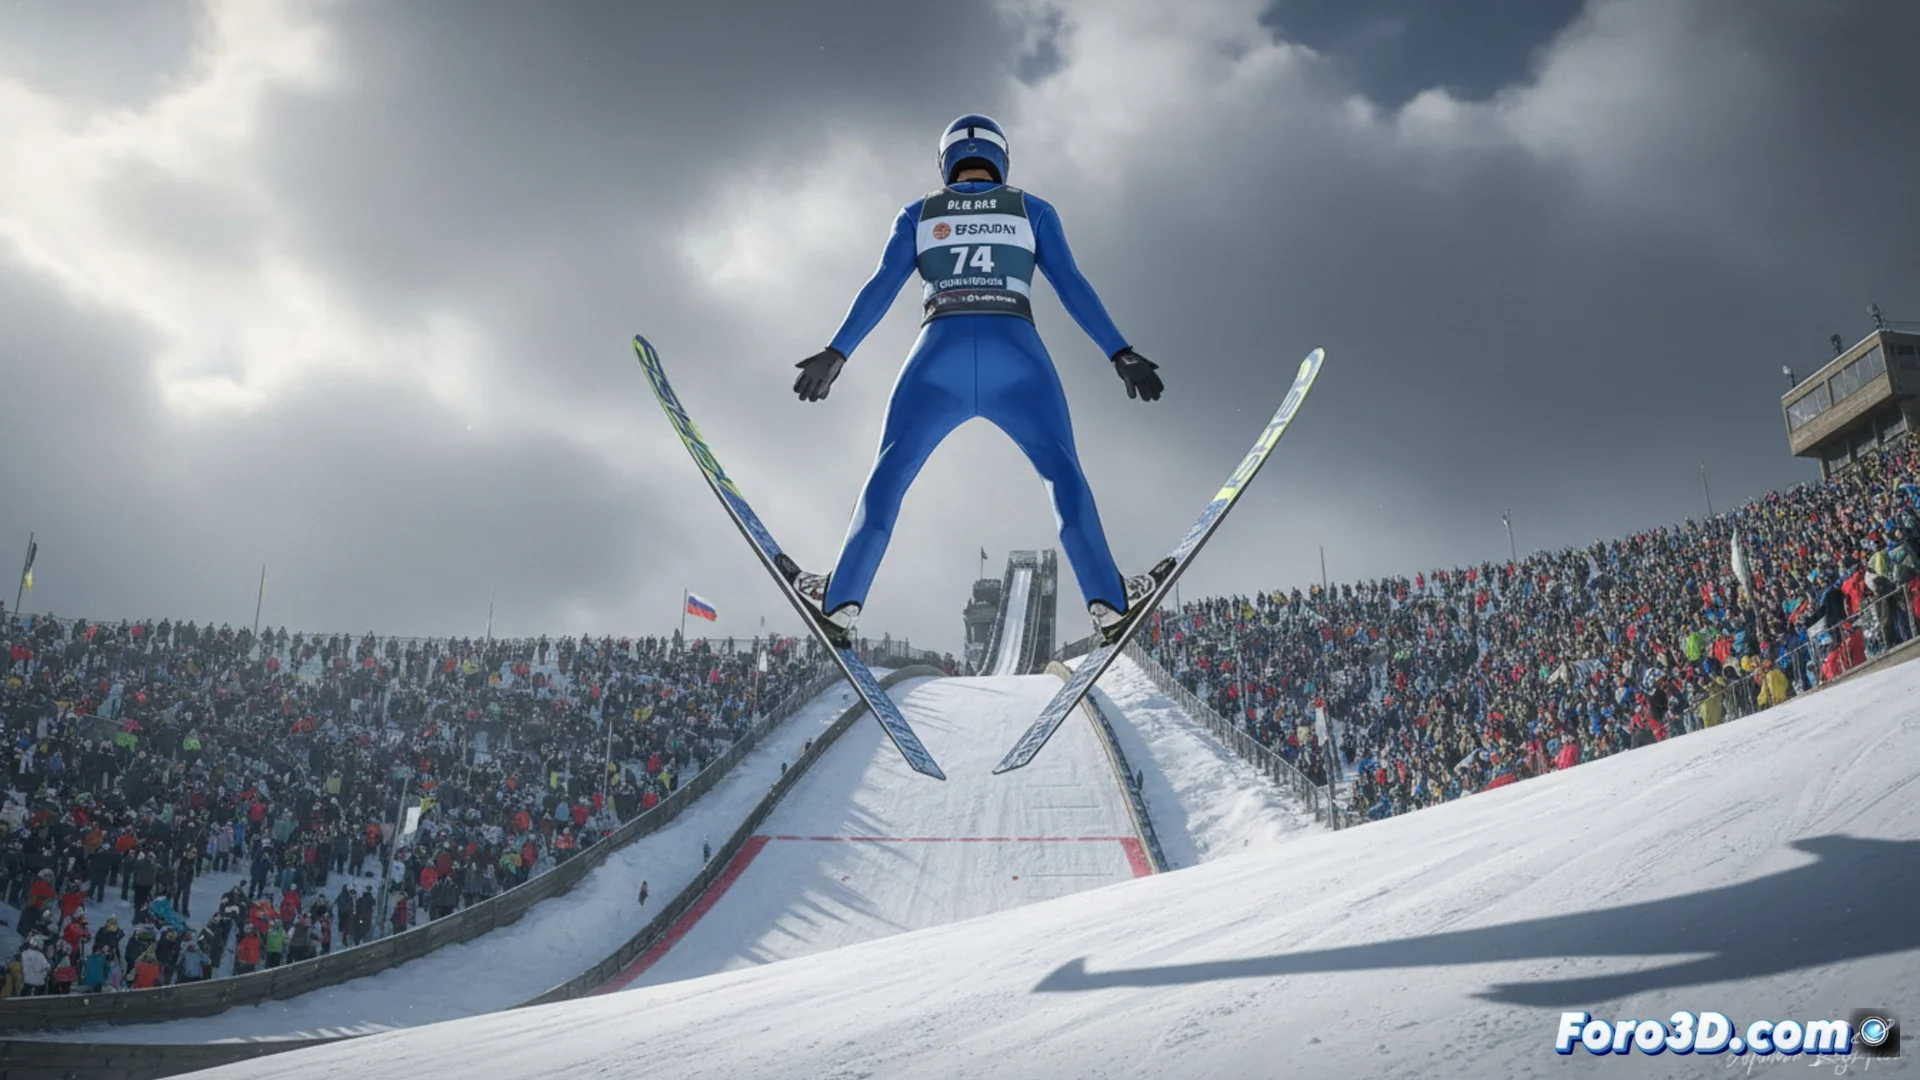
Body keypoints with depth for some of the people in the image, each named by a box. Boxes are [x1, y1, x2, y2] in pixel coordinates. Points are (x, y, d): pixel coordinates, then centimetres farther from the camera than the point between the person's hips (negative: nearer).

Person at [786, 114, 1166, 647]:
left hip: (940, 358, 0)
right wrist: (1120, 353, 5)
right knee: (1063, 472, 12)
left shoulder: (919, 214, 18)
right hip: (1017, 358, 0)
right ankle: (1107, 600, 1)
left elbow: (881, 286, 7)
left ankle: (841, 600, 3)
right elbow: (1072, 286, 7)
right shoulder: (1033, 210, 17)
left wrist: (835, 353, 5)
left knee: (889, 473, 12)